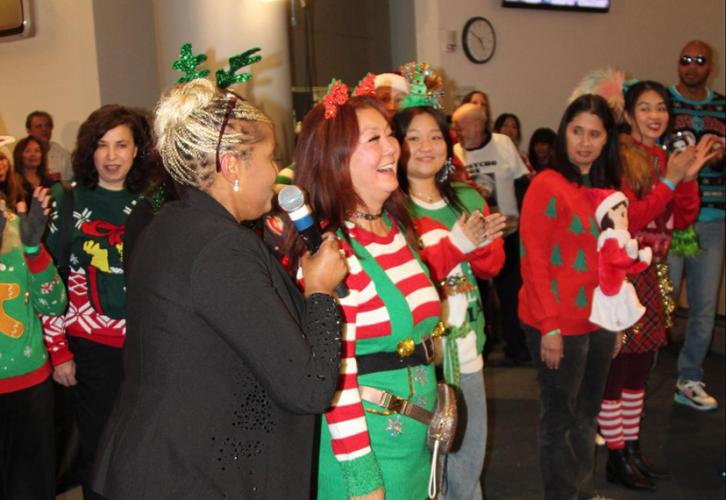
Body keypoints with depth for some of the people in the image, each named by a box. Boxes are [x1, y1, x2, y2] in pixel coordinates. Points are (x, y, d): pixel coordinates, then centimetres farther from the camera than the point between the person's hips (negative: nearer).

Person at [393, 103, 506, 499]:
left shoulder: (469, 199, 8)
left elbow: (492, 267, 8)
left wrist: (482, 245, -13)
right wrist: (456, 244, -23)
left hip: (467, 350, 6)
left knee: (469, 460, 20)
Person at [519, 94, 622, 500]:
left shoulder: (608, 187, 7)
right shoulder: (548, 185, -13)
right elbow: (534, 262, -15)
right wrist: (549, 327, -17)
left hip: (599, 321, 7)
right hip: (560, 326, -7)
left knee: (587, 413, 21)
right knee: (559, 417, 9)